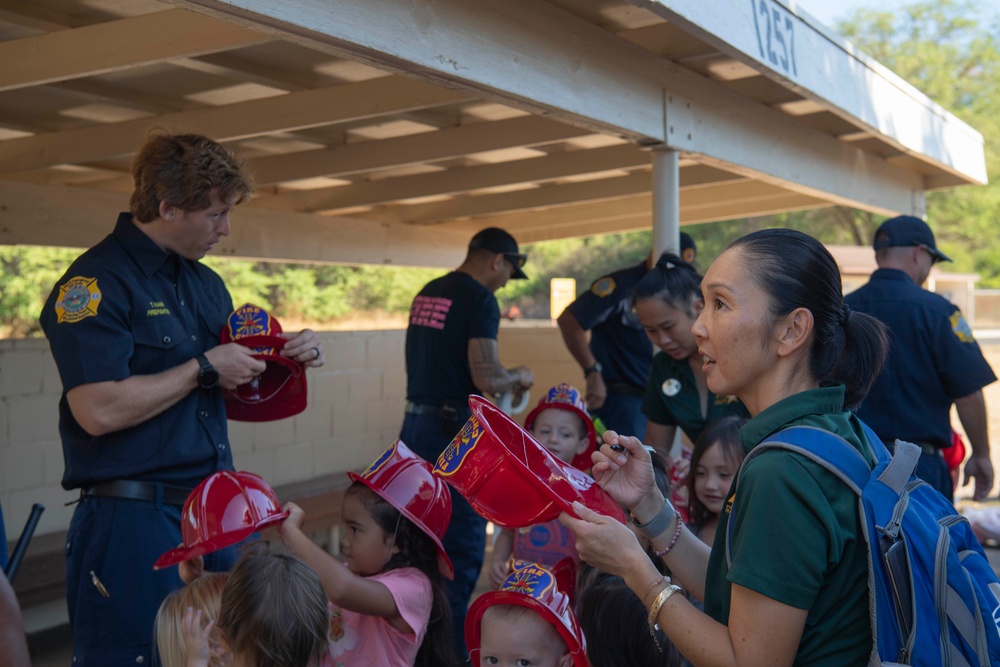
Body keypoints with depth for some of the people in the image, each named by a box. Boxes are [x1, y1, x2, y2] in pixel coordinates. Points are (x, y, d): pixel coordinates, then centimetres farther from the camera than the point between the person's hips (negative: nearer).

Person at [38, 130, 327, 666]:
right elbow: (99, 410, -23)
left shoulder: (206, 283, 14)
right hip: (133, 521, -8)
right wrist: (205, 369, -15)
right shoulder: (97, 281, -12)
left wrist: (288, 356, 4)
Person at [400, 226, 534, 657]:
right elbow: (487, 380, -20)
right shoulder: (480, 299, -12)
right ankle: (453, 646, 4)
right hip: (453, 429, -8)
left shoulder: (426, 293, 13)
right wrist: (518, 378, 1)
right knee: (463, 546, 0)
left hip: (415, 423, 9)